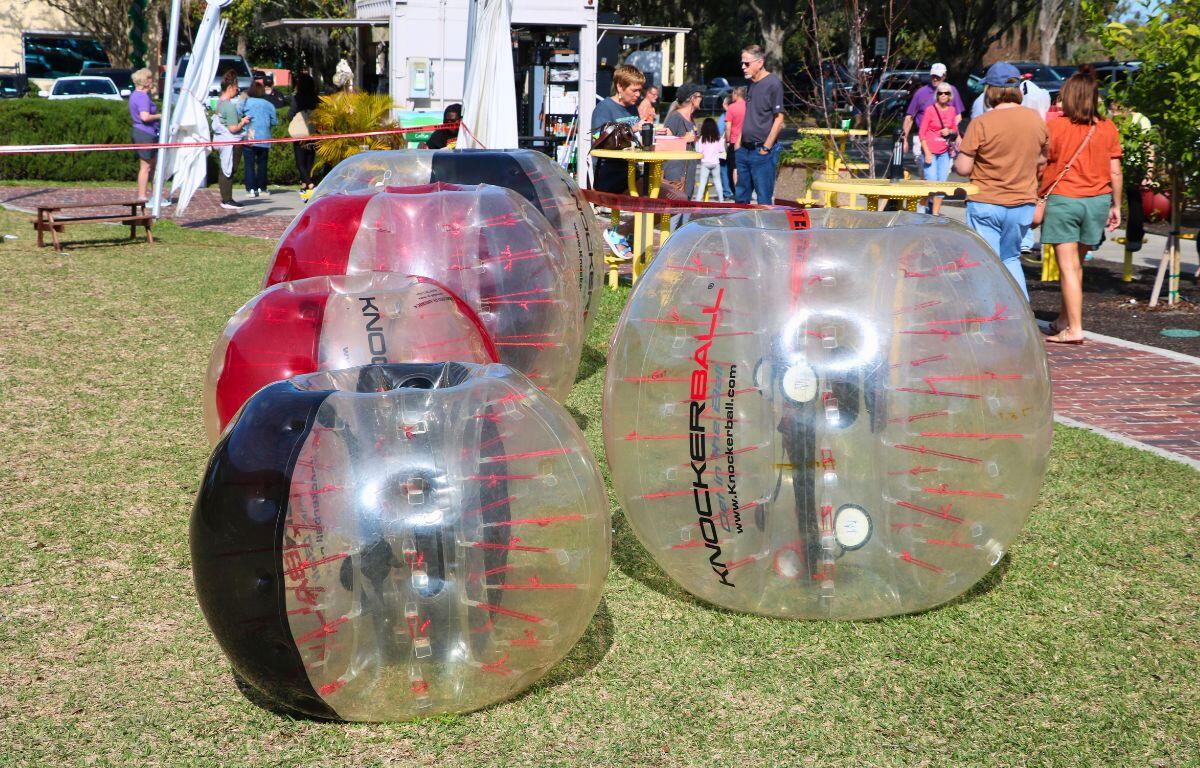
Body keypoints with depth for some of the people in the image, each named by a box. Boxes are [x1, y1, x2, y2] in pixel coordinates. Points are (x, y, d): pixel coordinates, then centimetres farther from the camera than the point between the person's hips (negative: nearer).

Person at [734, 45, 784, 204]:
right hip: (744, 150, 8)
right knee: (740, 197, 12)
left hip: (762, 151, -8)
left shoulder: (773, 84, -10)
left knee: (764, 199, -4)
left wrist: (766, 148, -14)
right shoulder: (751, 84, 14)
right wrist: (738, 142, 13)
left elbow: (779, 119, -12)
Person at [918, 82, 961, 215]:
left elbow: (955, 130, 18)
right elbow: (922, 133, -7)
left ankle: (935, 213, 11)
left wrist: (949, 131, -7)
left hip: (945, 152, 4)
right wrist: (927, 153, -14)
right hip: (930, 151, -4)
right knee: (931, 182, -11)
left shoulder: (952, 110, 6)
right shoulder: (930, 109, -7)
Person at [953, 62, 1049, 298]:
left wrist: (959, 152, 6)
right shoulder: (1036, 120, 0)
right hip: (1023, 204, 5)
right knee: (1011, 259, 21)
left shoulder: (980, 124, -16)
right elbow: (1042, 161, 12)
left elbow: (963, 169, -14)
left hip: (986, 205, -5)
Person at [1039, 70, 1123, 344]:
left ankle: (1073, 329, -7)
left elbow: (1040, 165, -5)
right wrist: (1116, 205, 12)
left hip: (1062, 198, -4)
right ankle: (1064, 320, 29)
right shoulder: (1108, 129, 1)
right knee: (1076, 263, 17)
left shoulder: (1054, 126, -8)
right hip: (1098, 200, 4)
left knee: (1068, 265, -3)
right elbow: (1115, 171, 3)